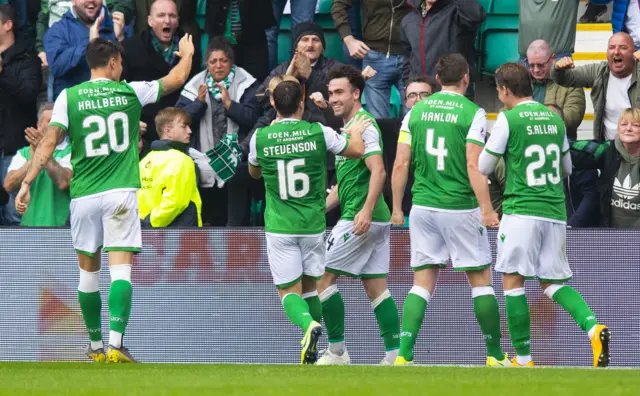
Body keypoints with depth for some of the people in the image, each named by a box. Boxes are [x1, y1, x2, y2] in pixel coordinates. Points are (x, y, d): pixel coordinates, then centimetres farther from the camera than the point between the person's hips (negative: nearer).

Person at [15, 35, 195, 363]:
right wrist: (187, 54, 38)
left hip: (84, 195, 1)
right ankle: (115, 343, -22)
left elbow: (49, 142, -5)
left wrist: (27, 182, -3)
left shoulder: (69, 97, 1)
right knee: (120, 271, -7)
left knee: (88, 271, 14)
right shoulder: (131, 92, 3)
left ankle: (95, 346, 23)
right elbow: (177, 79, 18)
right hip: (121, 193, -1)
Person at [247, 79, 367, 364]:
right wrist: (356, 132, 32)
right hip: (313, 224, 1)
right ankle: (312, 351, 16)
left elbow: (254, 172, 17)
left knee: (289, 292, 1)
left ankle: (309, 324, -29)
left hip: (279, 227, -1)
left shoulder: (261, 137, -5)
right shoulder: (318, 133, -6)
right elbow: (357, 150, 9)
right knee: (309, 286, 18)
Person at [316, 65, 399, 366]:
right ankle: (395, 354, 1)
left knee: (324, 277, -4)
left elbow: (378, 171, -22)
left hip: (359, 219, -10)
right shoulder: (348, 127, 20)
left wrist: (366, 210, -31)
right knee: (375, 287, 6)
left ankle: (337, 351, -3)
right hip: (376, 221, 10)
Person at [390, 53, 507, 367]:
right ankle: (495, 355, 12)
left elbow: (400, 165, 5)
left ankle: (403, 354, -8)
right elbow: (474, 167, -13)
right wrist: (487, 210, -11)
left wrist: (397, 208, 13)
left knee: (422, 284, 5)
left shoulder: (415, 112, 6)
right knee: (481, 281, 8)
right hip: (461, 209, -3)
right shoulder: (472, 113, -6)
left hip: (422, 208, 4)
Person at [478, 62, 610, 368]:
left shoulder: (508, 119, -6)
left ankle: (523, 358, -1)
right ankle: (593, 328, -14)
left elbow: (484, 167, 1)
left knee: (512, 280, 2)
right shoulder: (554, 118, 12)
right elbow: (567, 167, 22)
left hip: (521, 209, -6)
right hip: (555, 211, 6)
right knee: (552, 282, 11)